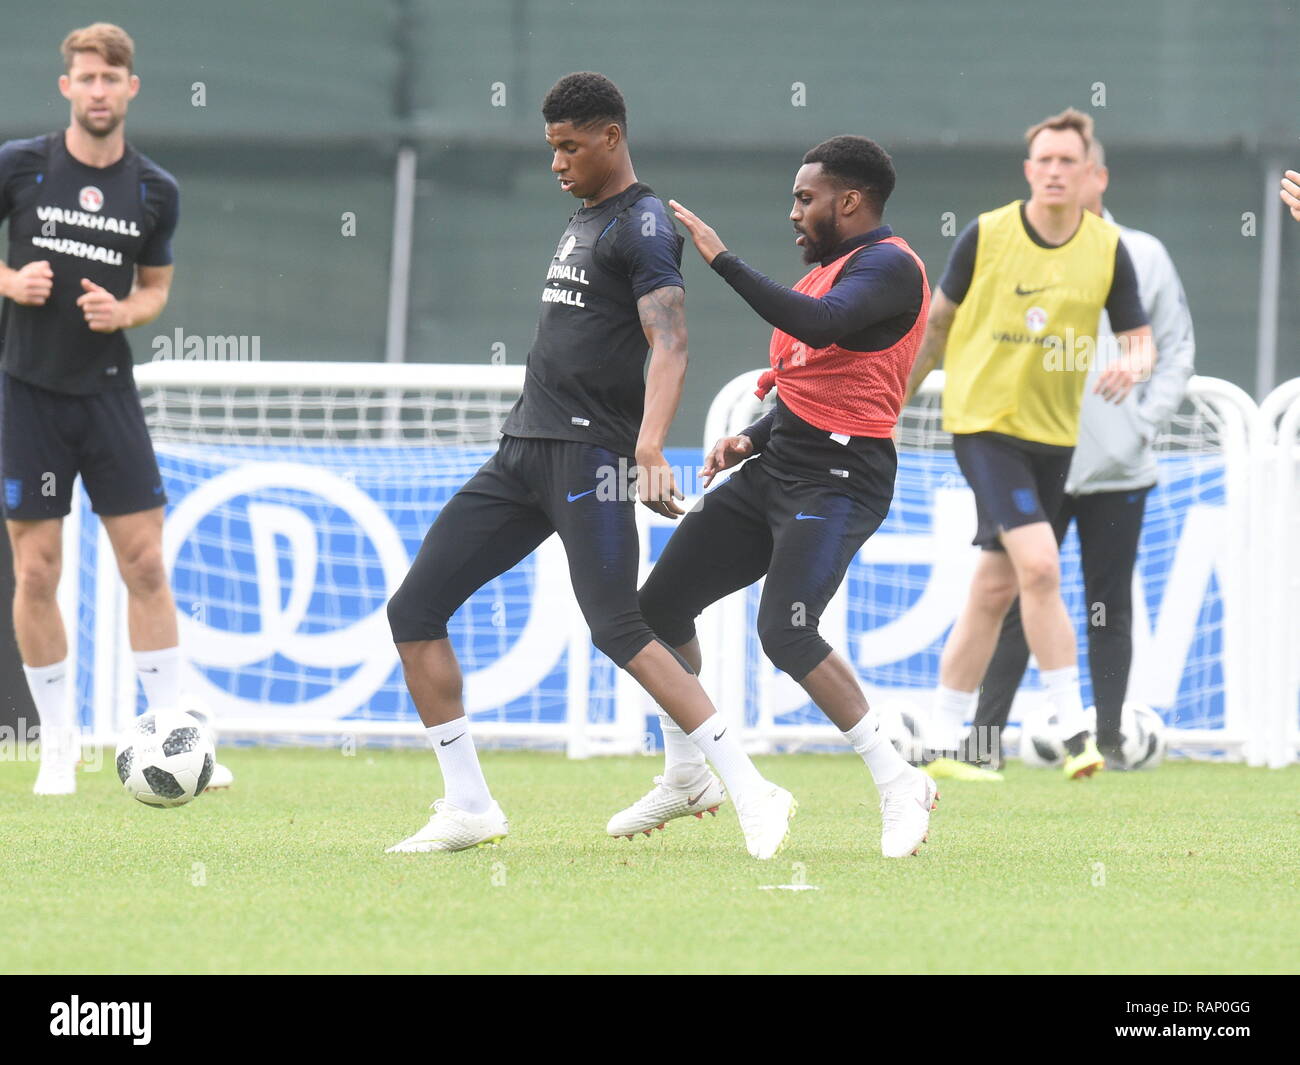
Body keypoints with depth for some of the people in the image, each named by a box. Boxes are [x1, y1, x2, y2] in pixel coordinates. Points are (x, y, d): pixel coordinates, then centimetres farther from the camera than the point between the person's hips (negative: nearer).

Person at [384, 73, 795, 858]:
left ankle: (753, 795, -17)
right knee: (414, 610, 4)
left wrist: (649, 449, -37)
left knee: (619, 629, -19)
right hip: (526, 451, 9)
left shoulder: (644, 225, -9)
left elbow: (671, 344, -23)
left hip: (588, 455, -9)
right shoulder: (585, 220, 19)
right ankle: (469, 808, 9)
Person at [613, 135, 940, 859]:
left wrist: (722, 258, -29)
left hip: (839, 480, -10)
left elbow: (819, 324, -31)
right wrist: (753, 439, 13)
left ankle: (900, 784, -15)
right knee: (662, 605, 9)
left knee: (786, 632, -25)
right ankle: (686, 777, 24)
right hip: (776, 469, 10)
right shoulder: (828, 268, 20)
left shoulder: (889, 267, -11)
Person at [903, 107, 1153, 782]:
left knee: (995, 590, 9)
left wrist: (1132, 365, -21)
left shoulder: (1108, 248, 0)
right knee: (1039, 567, -21)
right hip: (984, 423, -4)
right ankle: (1073, 731, -18)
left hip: (1052, 433, 4)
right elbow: (937, 322, 6)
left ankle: (943, 746, 18)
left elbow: (1139, 336, 4)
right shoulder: (986, 237, -7)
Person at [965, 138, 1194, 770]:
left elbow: (1177, 349, 9)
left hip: (1119, 466, 1)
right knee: (1016, 601, -3)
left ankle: (1110, 738, 11)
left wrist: (1146, 424, 0)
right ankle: (984, 736, -1)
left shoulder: (1143, 256, 4)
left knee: (1111, 607, 6)